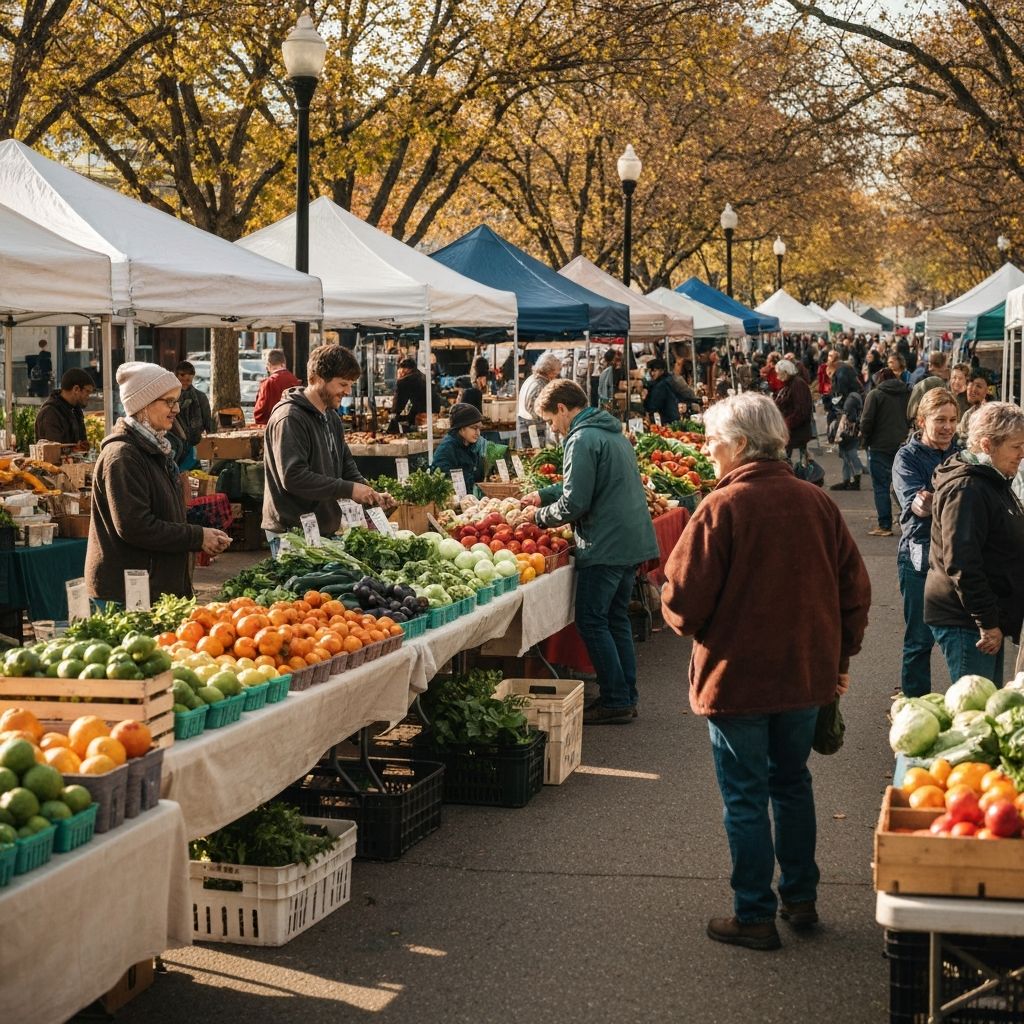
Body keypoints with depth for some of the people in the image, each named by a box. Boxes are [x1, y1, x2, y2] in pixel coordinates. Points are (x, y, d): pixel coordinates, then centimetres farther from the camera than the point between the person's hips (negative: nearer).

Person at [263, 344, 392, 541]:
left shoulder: (332, 417, 15)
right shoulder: (289, 419, -17)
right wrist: (349, 489, -23)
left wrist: (372, 495, 1)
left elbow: (347, 466, 20)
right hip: (291, 533, -9)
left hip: (326, 530, 9)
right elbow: (293, 477, -26)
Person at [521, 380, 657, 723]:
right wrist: (545, 494, 21)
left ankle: (616, 701, 0)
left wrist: (539, 516, -1)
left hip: (604, 547, -10)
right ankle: (627, 696, 20)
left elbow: (574, 504, -18)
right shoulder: (612, 432, 16)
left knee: (592, 621, -1)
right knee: (616, 618, 16)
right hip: (632, 541, 10)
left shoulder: (582, 440, -15)